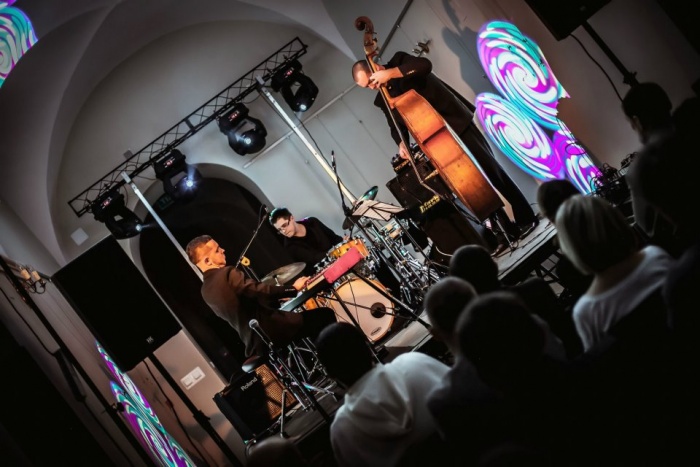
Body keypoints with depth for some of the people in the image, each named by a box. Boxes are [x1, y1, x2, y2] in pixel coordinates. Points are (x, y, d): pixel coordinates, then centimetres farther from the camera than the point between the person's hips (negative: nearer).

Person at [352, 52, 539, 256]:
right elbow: (396, 125, 14)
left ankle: (526, 218, 8)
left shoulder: (399, 60, -4)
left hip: (456, 123, -5)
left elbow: (425, 65, -23)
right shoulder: (382, 100, 8)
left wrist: (391, 72, -25)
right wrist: (401, 142, -7)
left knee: (490, 170, -4)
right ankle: (506, 231, 6)